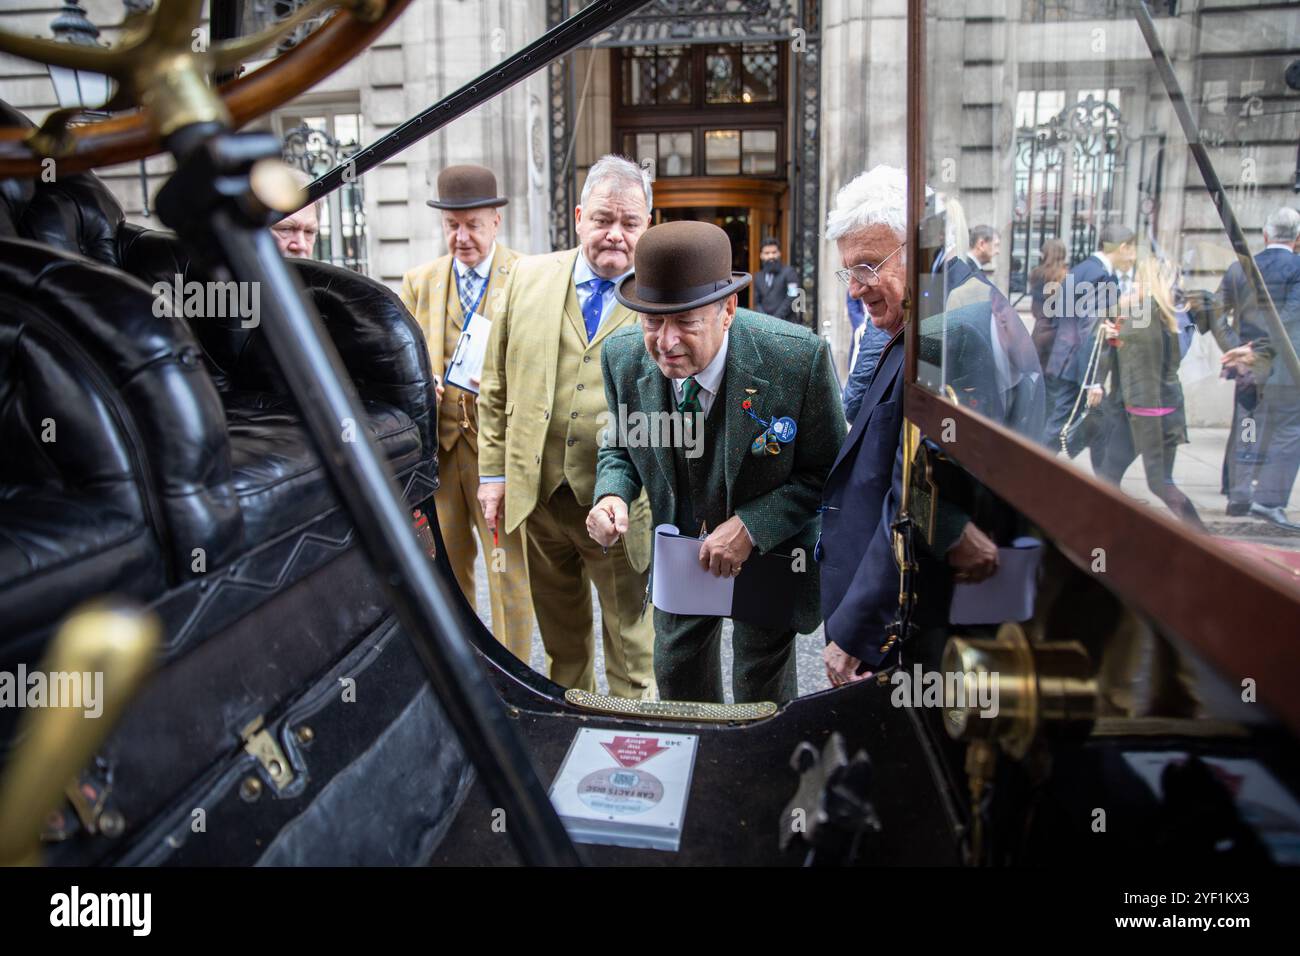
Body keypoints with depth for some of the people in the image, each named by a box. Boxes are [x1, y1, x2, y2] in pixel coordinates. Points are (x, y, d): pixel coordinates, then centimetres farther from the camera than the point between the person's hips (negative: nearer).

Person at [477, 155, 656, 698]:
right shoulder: (529, 277, 5)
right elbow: (497, 386, 8)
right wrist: (493, 471, 5)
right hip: (539, 493, 4)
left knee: (631, 639, 12)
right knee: (560, 635, 22)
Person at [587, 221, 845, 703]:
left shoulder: (799, 358, -30)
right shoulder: (623, 355, -17)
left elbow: (829, 473, -17)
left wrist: (751, 527, -28)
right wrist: (612, 495, -21)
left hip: (770, 552, -3)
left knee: (762, 695, 15)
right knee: (677, 674, 22)